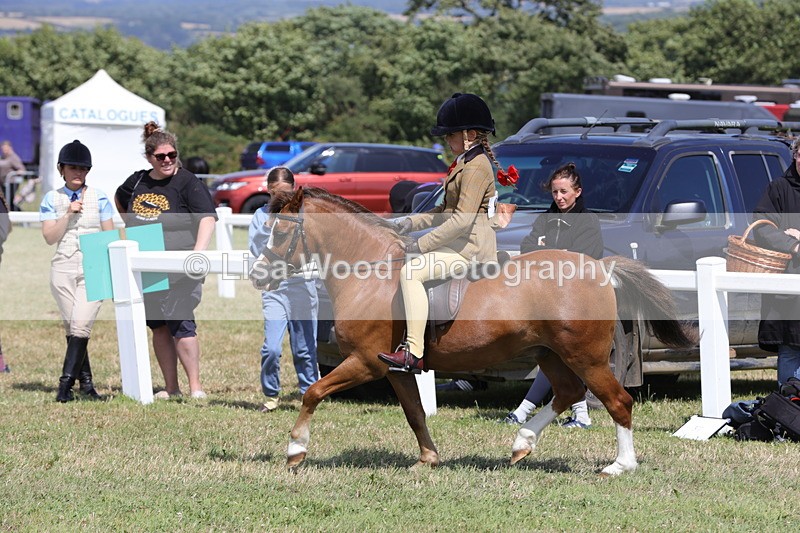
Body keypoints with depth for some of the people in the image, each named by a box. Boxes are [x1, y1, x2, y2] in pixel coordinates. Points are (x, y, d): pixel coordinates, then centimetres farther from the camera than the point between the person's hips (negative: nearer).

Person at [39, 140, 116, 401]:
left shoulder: (99, 198, 5)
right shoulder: (52, 199, 6)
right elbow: (50, 237, 0)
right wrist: (69, 214, -11)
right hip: (63, 269, 2)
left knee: (81, 325, -14)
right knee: (71, 328, 2)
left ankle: (66, 383, -16)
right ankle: (85, 381, 10)